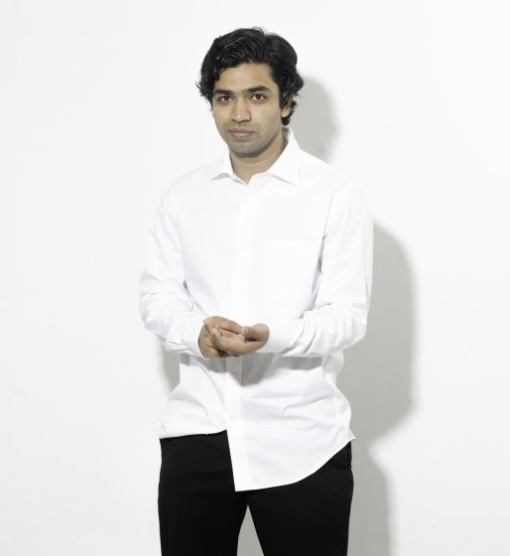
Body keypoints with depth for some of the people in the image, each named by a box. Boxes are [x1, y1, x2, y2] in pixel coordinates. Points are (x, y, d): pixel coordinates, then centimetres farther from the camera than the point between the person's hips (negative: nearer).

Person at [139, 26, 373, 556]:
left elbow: (347, 314, -8)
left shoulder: (336, 196, -3)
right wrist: (197, 332, -16)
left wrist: (272, 336, -28)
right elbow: (156, 295, 7)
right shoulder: (184, 194, 9)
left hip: (299, 441, -3)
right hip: (197, 431, 3)